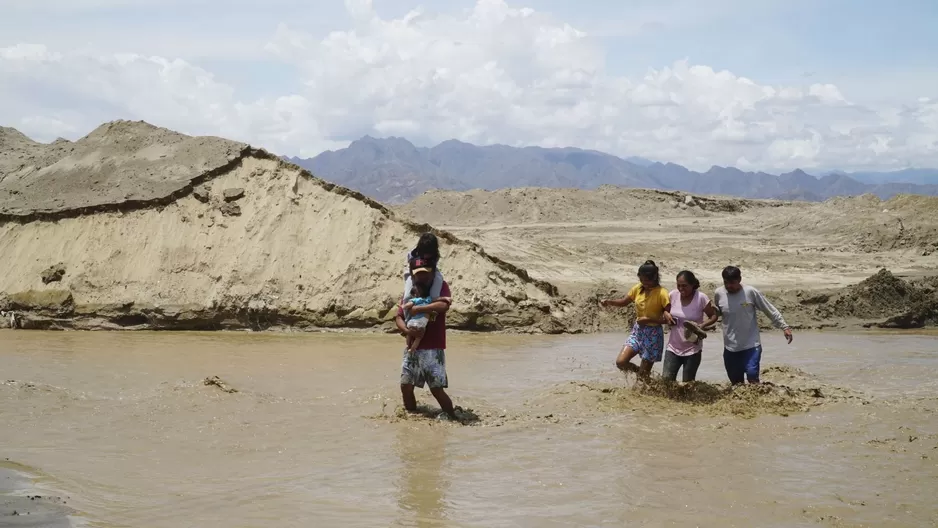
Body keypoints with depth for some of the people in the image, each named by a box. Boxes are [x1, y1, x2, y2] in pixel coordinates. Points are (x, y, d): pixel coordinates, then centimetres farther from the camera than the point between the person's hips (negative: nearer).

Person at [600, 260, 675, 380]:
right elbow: (624, 302, 13)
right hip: (637, 331, 6)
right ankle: (642, 373, 19)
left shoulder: (661, 294, -17)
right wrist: (609, 302, -6)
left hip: (653, 334, -6)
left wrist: (649, 319, -26)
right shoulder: (637, 289, 0)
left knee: (643, 376, -1)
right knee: (620, 362, -8)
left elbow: (669, 319, -18)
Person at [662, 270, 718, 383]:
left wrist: (702, 325, -23)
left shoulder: (701, 298, -14)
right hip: (673, 347, 3)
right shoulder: (673, 295, -4)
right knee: (666, 380, -7)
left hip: (692, 349, -3)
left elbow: (713, 316, -5)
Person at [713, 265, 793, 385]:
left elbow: (770, 311, -4)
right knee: (736, 383, 11)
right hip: (730, 347, 3)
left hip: (751, 345, -3)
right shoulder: (718, 294, -4)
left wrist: (785, 327, -7)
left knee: (752, 376, -18)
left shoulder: (751, 292, -12)